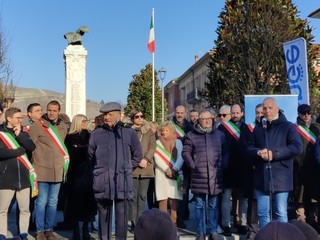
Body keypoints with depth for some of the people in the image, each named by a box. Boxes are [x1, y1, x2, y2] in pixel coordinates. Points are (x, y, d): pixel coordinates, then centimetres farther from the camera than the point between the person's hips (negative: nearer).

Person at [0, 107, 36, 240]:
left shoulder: (22, 132, 11)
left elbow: (32, 147, -4)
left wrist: (19, 135, -14)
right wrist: (22, 150, -10)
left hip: (23, 177, 4)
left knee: (25, 209, 9)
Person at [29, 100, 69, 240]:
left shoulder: (63, 127, 9)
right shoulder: (37, 126, -4)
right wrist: (33, 167, -6)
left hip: (58, 170, 4)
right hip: (43, 169, -4)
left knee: (53, 202, 10)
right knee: (42, 201, 2)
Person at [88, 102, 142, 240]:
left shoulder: (129, 132, 2)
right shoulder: (96, 133, 4)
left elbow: (137, 154, 12)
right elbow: (90, 155, 14)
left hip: (122, 180, -1)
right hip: (102, 180, 1)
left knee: (122, 214, 1)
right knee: (103, 214, 9)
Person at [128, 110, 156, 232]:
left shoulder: (149, 131, 14)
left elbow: (153, 147, 4)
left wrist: (145, 159, -11)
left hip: (146, 167, 2)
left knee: (142, 195, 6)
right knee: (133, 195, 0)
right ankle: (133, 222, 6)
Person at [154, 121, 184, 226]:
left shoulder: (177, 142, 11)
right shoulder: (158, 142, 9)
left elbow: (181, 158, 3)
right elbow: (157, 158, -1)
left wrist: (174, 169, -11)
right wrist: (166, 169, -13)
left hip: (175, 174, 1)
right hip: (161, 174, -1)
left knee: (174, 200, -3)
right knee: (163, 200, -4)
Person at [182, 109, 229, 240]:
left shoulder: (220, 134, 10)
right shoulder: (192, 135, 4)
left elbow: (226, 152, 13)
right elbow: (185, 152, 5)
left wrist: (223, 166, 1)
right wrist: (193, 165, -5)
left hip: (216, 176, 1)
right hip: (199, 175, -1)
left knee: (214, 205, 8)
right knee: (200, 206, 6)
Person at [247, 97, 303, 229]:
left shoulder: (288, 126, 0)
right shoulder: (258, 128, 16)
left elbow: (297, 147, -10)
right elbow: (249, 147, 13)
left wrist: (274, 154, -17)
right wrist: (258, 152, -10)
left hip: (280, 177, -4)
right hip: (261, 177, 4)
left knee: (281, 213, 2)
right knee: (262, 213, 10)